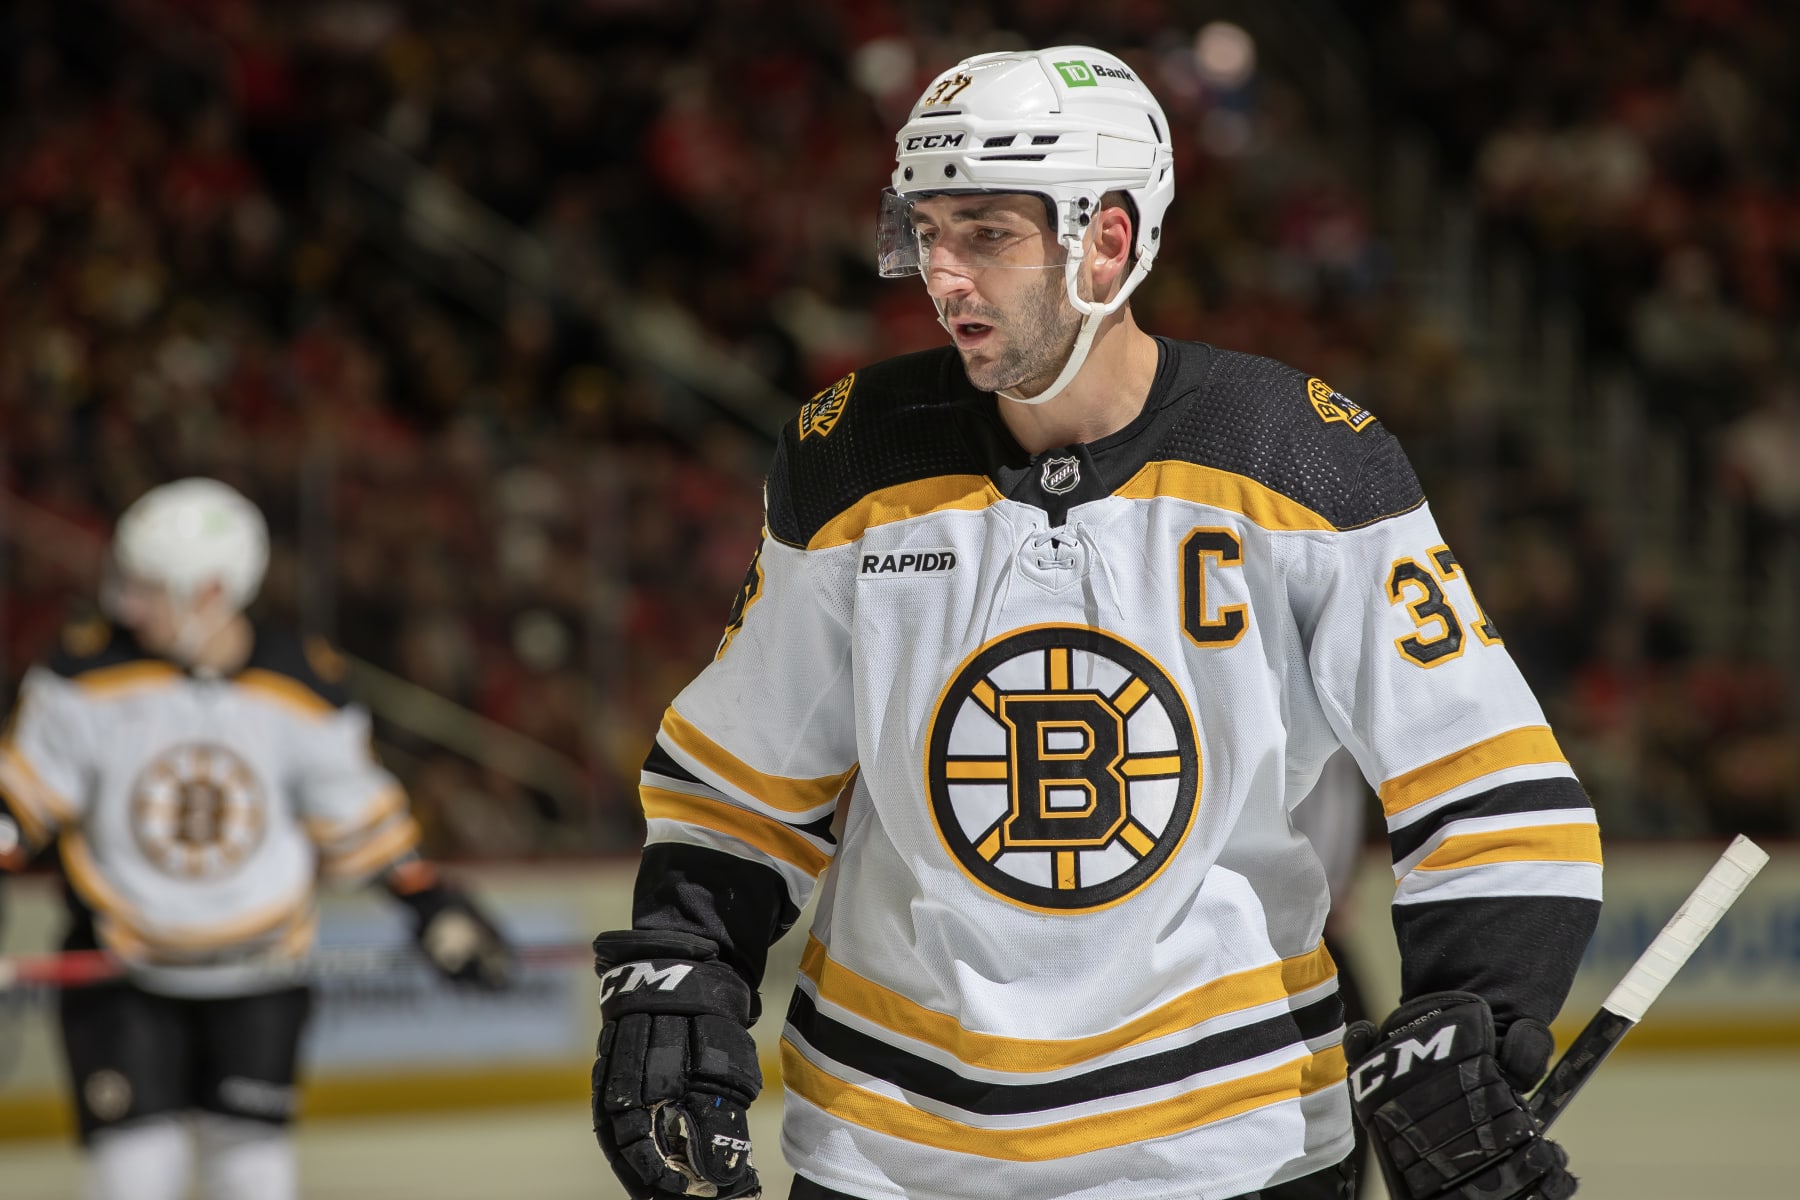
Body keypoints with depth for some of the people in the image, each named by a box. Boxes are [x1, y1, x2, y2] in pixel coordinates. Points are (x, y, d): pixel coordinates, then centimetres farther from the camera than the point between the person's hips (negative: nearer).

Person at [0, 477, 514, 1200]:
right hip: (119, 970, -1)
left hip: (257, 974, 1)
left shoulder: (305, 687, -8)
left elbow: (360, 821, 4)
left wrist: (437, 911, 2)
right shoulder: (89, 674, -12)